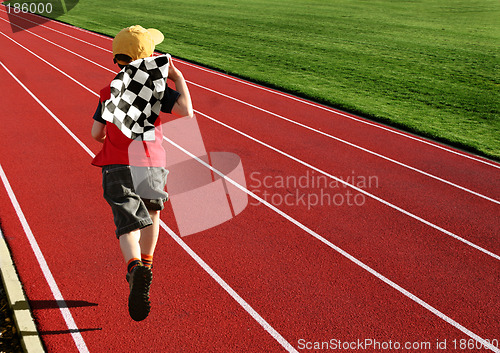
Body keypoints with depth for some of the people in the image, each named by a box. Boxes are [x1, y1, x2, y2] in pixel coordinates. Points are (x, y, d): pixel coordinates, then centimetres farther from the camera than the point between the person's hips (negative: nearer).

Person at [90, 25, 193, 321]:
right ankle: (146, 266, 33)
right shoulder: (158, 87, 2)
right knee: (152, 212, 26)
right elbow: (186, 111, -11)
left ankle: (135, 267, -33)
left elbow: (97, 133, 9)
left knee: (129, 225, -4)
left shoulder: (110, 90, 11)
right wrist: (179, 79, 3)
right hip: (151, 166, -1)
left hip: (117, 167, 1)